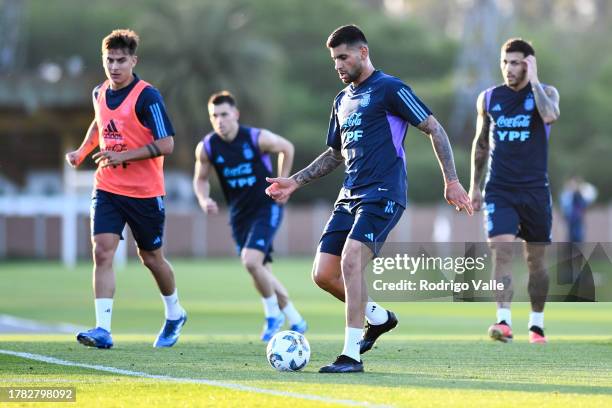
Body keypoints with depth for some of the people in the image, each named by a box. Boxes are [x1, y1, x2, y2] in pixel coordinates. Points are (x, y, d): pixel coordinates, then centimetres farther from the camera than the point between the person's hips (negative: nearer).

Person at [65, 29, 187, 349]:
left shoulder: (147, 96, -15)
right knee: (102, 252, -13)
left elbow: (166, 144, -18)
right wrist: (82, 151, 13)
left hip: (144, 191, -4)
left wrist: (124, 155, -24)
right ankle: (103, 330, -17)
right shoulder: (100, 93, 5)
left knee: (151, 257, 10)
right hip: (107, 188, 4)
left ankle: (174, 314, 36)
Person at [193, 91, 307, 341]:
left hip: (267, 208, -5)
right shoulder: (206, 148, -8)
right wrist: (204, 200, -11)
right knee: (261, 271, 10)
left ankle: (273, 313, -1)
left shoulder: (258, 138, -16)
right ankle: (295, 321, 28)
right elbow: (201, 179, 9)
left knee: (251, 260, -24)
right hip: (240, 214, 5)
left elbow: (287, 148, 4)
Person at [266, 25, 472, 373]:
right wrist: (295, 182, 22)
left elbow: (435, 129, -6)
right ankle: (378, 316, 23)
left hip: (383, 195, -8)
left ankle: (352, 356, -20)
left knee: (351, 261, -23)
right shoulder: (342, 100, 19)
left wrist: (452, 181, -11)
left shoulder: (389, 89, -5)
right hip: (349, 197, 8)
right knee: (323, 274, -1)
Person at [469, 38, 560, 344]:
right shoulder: (488, 98, 6)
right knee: (501, 250, -17)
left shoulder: (545, 92, 0)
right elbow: (481, 143, 16)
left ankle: (537, 324, 21)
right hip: (498, 190, 1)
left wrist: (533, 80, -17)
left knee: (536, 259, 8)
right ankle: (503, 321, -25)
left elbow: (550, 115, -25)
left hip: (535, 190, 0)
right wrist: (474, 185, 14)